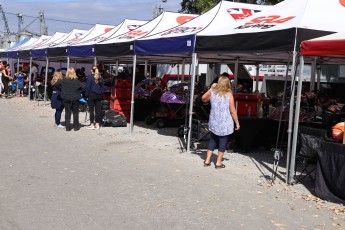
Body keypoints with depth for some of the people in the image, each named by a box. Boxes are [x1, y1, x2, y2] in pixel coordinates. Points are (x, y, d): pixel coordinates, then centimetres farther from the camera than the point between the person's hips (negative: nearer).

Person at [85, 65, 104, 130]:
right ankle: (97, 124, 11)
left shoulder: (90, 77, -10)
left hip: (91, 95, -4)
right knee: (98, 110, 8)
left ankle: (92, 125, 3)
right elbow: (103, 87, 10)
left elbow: (88, 87, -9)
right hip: (98, 96, 4)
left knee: (91, 110, 1)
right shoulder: (100, 77, 5)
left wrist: (86, 95, -3)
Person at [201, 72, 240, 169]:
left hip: (214, 122, 4)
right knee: (223, 141, 7)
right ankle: (218, 163, 11)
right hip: (225, 123, -3)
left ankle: (207, 160, 19)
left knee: (212, 139, 17)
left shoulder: (212, 92, -3)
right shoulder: (229, 95, -11)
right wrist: (237, 123, 0)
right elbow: (232, 111, -9)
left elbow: (203, 99, 16)